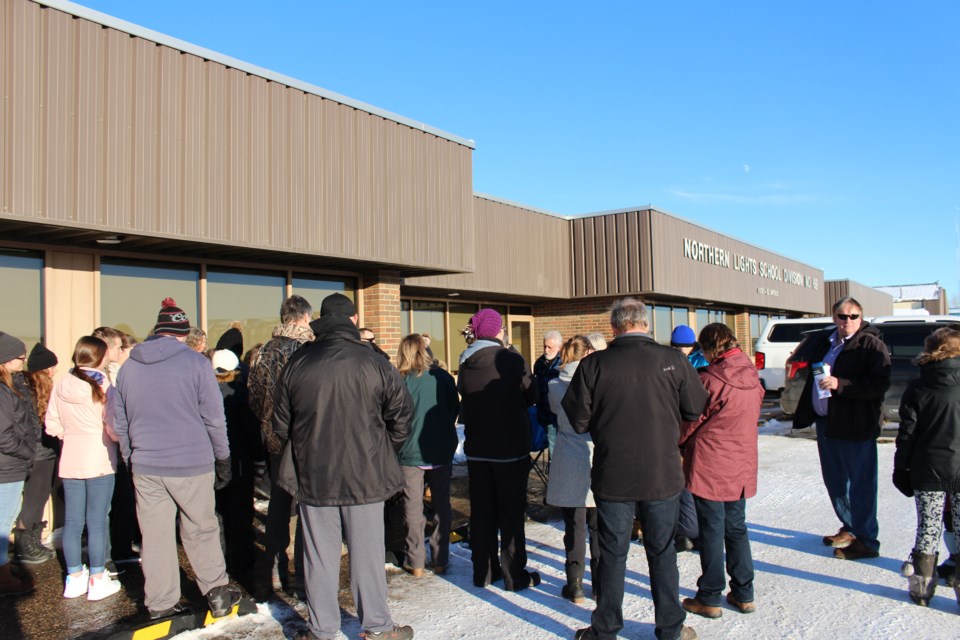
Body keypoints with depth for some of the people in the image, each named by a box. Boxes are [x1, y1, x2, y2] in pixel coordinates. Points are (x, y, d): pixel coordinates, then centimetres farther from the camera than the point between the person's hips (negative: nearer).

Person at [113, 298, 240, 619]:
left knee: (155, 536, 10)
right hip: (192, 465, -3)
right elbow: (214, 418, -6)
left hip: (145, 468, 3)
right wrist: (223, 459, 3)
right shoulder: (195, 363, -8)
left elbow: (119, 424, 14)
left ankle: (160, 603, 19)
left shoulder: (128, 367, 6)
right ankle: (217, 592, 16)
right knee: (202, 531, 10)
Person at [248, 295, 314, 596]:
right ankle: (302, 579, 8)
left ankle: (275, 571, 28)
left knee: (278, 504, 18)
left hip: (273, 439, 7)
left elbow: (253, 394, 9)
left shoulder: (264, 352, 3)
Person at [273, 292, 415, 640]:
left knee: (319, 555, 12)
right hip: (364, 474, -2)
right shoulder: (374, 363, -10)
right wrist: (384, 451, 14)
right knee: (366, 552, 9)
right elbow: (401, 414, -3)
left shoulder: (296, 363, -2)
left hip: (312, 475, 2)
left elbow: (281, 422, 6)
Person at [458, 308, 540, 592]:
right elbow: (531, 396, -1)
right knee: (511, 512, 6)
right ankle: (515, 576, 13)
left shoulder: (466, 363, -1)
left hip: (476, 448, 5)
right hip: (511, 448, -4)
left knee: (482, 511, 13)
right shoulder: (513, 360, -14)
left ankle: (484, 571, 23)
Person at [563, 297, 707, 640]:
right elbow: (697, 409, 0)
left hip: (612, 476, -1)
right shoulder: (672, 359, -8)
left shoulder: (594, 364, -11)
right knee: (662, 552, 16)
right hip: (662, 474, 1)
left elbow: (577, 420, -7)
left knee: (612, 553, 13)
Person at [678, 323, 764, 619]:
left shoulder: (710, 380, -19)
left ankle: (710, 598, 13)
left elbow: (690, 421, -10)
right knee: (736, 528, 17)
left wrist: (676, 444, 9)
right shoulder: (752, 376, 3)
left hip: (710, 467, -7)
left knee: (711, 531, 3)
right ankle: (743, 594, 24)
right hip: (742, 466, 7)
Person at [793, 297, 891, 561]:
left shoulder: (872, 345, -10)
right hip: (826, 421, 8)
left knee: (860, 483, -1)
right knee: (834, 480, 18)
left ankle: (866, 541, 10)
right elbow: (813, 379, 23)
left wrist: (841, 384, -27)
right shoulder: (823, 341, 13)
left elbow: (880, 384, -20)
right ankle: (850, 529, 34)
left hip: (854, 426, -8)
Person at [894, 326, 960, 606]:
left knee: (928, 529, 9)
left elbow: (907, 434, -3)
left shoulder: (916, 390, -4)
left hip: (928, 470, 0)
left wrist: (901, 469, 6)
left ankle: (922, 585, 16)